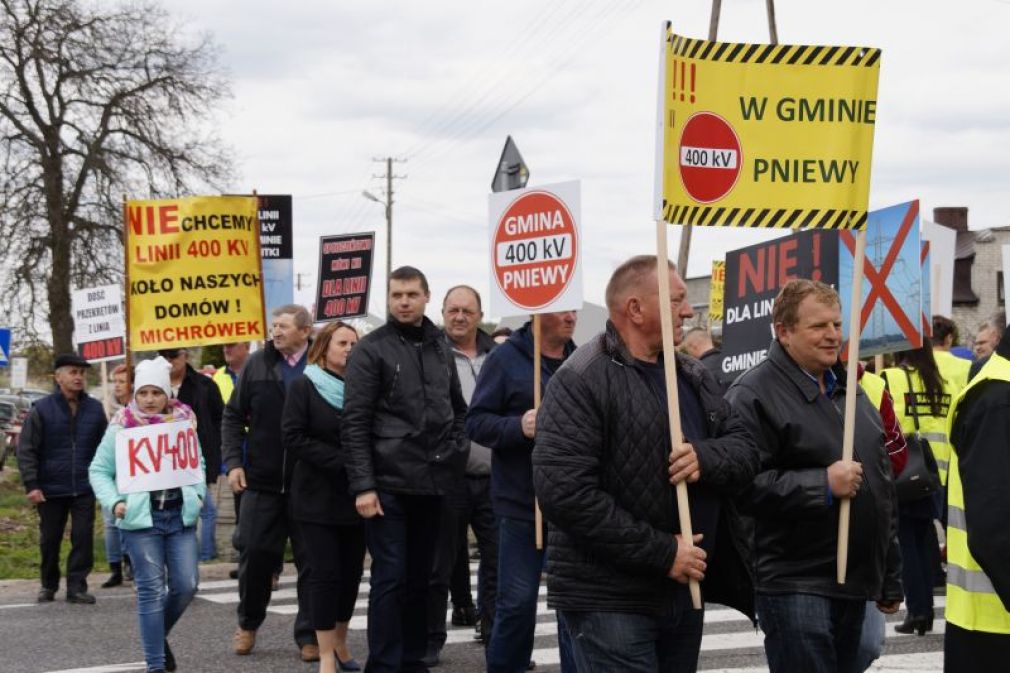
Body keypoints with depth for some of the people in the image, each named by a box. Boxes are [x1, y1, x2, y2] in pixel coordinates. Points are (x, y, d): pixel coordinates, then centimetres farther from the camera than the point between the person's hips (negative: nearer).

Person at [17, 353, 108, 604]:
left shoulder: (94, 409, 3)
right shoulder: (42, 410, -4)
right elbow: (26, 449, -5)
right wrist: (31, 484, -12)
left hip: (84, 489, 1)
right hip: (51, 489, -1)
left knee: (83, 537, -4)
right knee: (50, 540, 9)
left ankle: (77, 587, 3)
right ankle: (48, 585, 26)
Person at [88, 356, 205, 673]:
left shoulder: (183, 421, 7)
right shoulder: (121, 426, -1)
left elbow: (197, 463, 20)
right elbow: (99, 469, 5)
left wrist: (198, 493, 4)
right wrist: (114, 502, -9)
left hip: (180, 514, 3)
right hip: (141, 517, -3)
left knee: (186, 585, 0)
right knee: (151, 589, -3)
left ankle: (158, 636, 28)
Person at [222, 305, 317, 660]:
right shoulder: (258, 364, 3)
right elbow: (233, 416, 9)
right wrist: (234, 462, 1)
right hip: (262, 481, 2)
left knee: (311, 560, 3)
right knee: (255, 554, 7)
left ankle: (310, 635, 13)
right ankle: (248, 623, 27)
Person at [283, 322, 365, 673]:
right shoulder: (303, 386, -3)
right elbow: (293, 437, -11)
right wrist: (341, 461, -17)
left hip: (354, 496, 4)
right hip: (317, 496, -4)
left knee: (351, 572, 8)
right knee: (325, 574, -6)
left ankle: (340, 643, 23)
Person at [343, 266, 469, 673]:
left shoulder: (440, 349, 12)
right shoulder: (371, 349, -4)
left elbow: (458, 409, 24)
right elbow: (354, 423, -8)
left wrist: (455, 452, 9)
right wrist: (362, 485, -14)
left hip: (432, 485, 5)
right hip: (388, 483, -5)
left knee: (419, 578, 11)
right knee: (390, 578, -5)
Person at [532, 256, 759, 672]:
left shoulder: (696, 377, 15)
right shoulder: (581, 382, -13)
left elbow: (746, 450, 11)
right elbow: (564, 492, -21)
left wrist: (707, 458, -14)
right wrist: (661, 553, -19)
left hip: (686, 589, 8)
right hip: (610, 598, -8)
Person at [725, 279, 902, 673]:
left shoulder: (850, 391, 17)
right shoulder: (754, 395, -11)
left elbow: (882, 484, 23)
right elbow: (743, 484, -22)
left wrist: (890, 580, 21)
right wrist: (823, 485, -22)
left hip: (855, 582, 8)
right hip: (795, 585, -8)